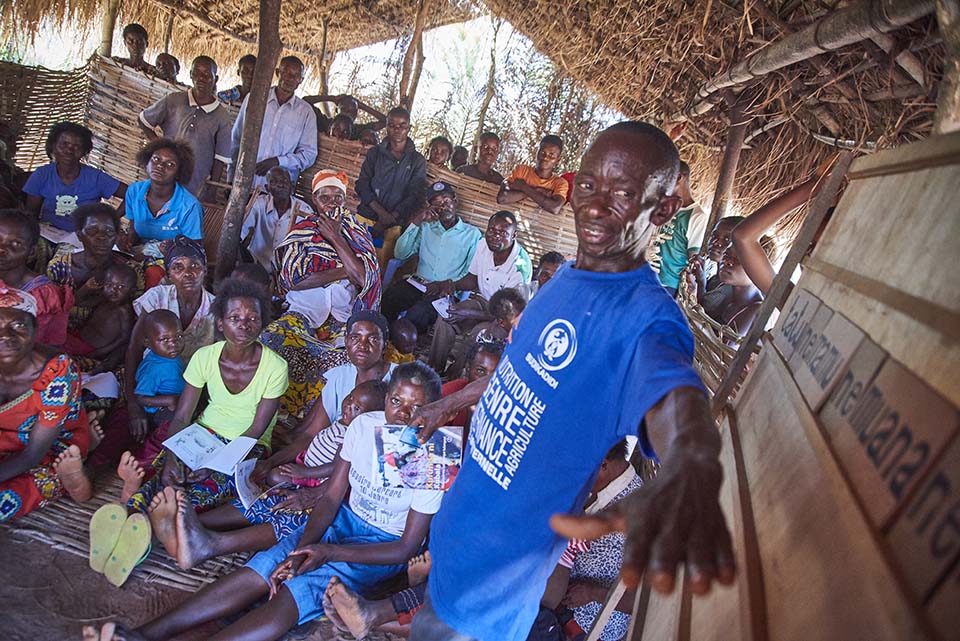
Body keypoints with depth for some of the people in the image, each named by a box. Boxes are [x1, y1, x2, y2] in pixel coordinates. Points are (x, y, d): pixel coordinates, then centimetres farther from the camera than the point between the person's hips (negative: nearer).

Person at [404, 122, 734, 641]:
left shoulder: (644, 316, -28)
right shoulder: (567, 277, -1)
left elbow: (673, 392, -49)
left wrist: (692, 470, -71)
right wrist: (451, 403, 25)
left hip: (507, 547, -7)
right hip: (469, 501, 8)